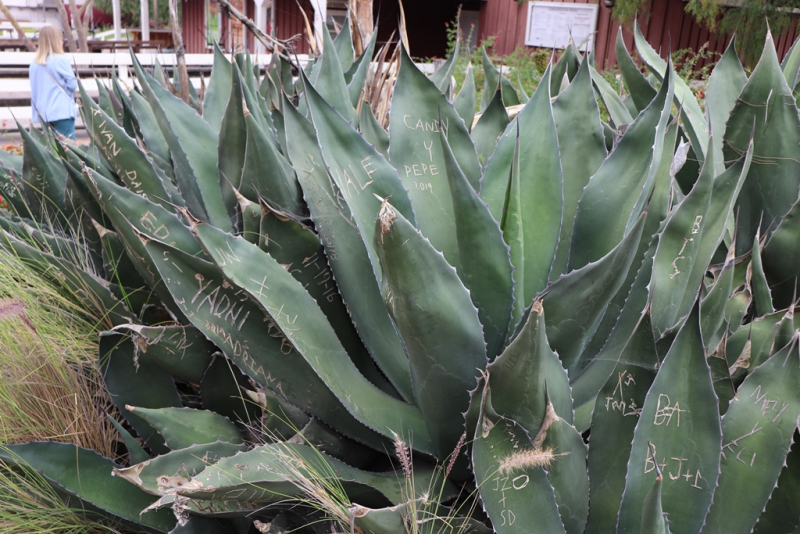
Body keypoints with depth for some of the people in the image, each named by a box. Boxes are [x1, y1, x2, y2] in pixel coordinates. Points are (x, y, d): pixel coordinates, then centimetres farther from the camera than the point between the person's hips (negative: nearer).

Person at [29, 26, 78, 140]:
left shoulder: (34, 64, 9)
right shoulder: (60, 60, -7)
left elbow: (34, 90, 13)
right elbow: (73, 85, -5)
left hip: (43, 113, 6)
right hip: (62, 112, -6)